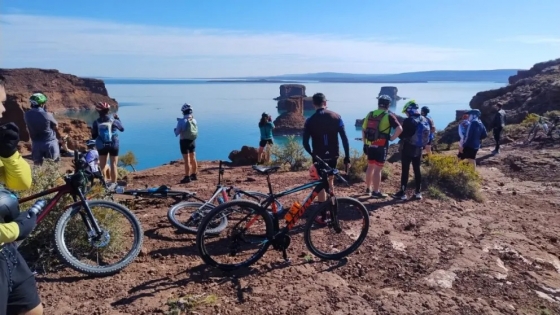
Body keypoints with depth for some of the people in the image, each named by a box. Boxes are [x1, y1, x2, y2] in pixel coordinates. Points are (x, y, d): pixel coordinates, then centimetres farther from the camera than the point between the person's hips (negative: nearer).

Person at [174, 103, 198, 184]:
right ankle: (194, 175, 28)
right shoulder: (194, 120, 0)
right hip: (192, 141, 6)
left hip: (184, 141, -6)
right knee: (193, 158, 16)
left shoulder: (182, 121, -16)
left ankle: (187, 177, 1)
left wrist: (175, 129, 13)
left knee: (187, 160, -3)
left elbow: (177, 133, -13)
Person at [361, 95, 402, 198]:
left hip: (370, 145, 6)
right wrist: (392, 138, -7)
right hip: (381, 146, -5)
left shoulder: (370, 114, 8)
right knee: (378, 168, 0)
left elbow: (363, 129, 10)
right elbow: (399, 129, -18)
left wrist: (365, 143, 15)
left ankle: (368, 188, 28)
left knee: (370, 166, 18)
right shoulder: (389, 116, -7)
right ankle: (376, 191, 6)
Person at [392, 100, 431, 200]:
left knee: (405, 171, 0)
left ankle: (402, 193, 3)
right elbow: (428, 134, 12)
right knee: (417, 170, 13)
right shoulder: (425, 120, 5)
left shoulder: (408, 121, -18)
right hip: (419, 150, 6)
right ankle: (418, 192, 17)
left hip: (408, 149, -6)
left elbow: (402, 135, -15)